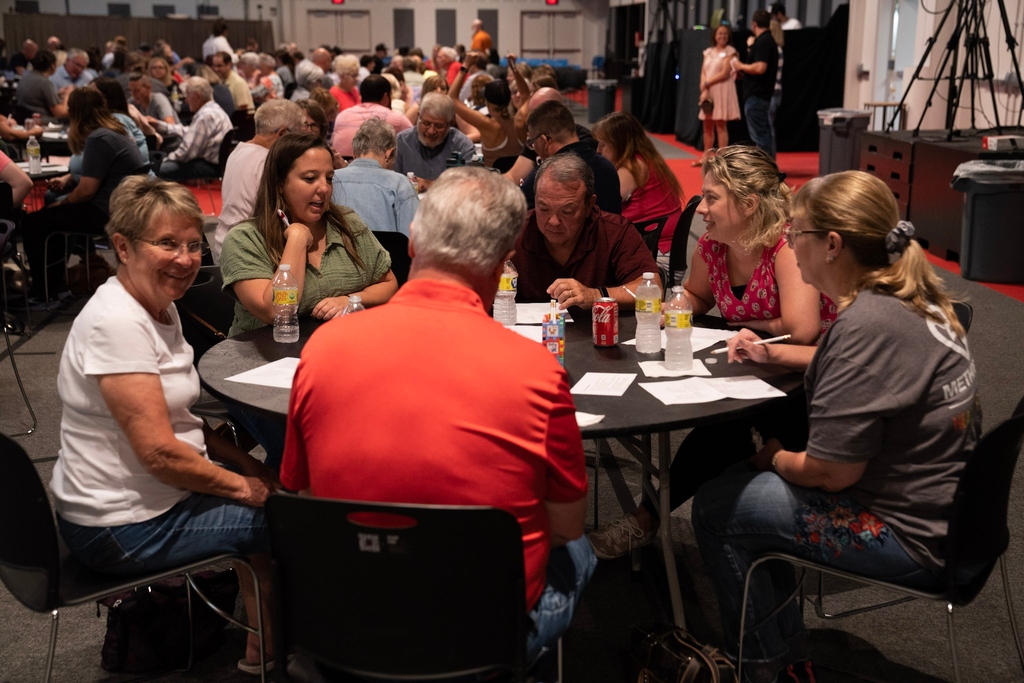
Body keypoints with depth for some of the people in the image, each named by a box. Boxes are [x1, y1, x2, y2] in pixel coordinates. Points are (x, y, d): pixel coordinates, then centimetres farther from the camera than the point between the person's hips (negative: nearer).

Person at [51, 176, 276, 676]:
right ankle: (262, 651, 19)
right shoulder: (116, 323, -24)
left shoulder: (159, 306, 6)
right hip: (122, 529, -9)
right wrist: (243, 486, -14)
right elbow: (160, 453, -27)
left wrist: (250, 466, 5)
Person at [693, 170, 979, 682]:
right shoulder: (911, 297, 2)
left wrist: (775, 458, -4)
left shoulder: (869, 324, -27)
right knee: (746, 482, 18)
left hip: (918, 540, -10)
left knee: (715, 506, -1)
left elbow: (831, 472, -25)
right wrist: (774, 354, 16)